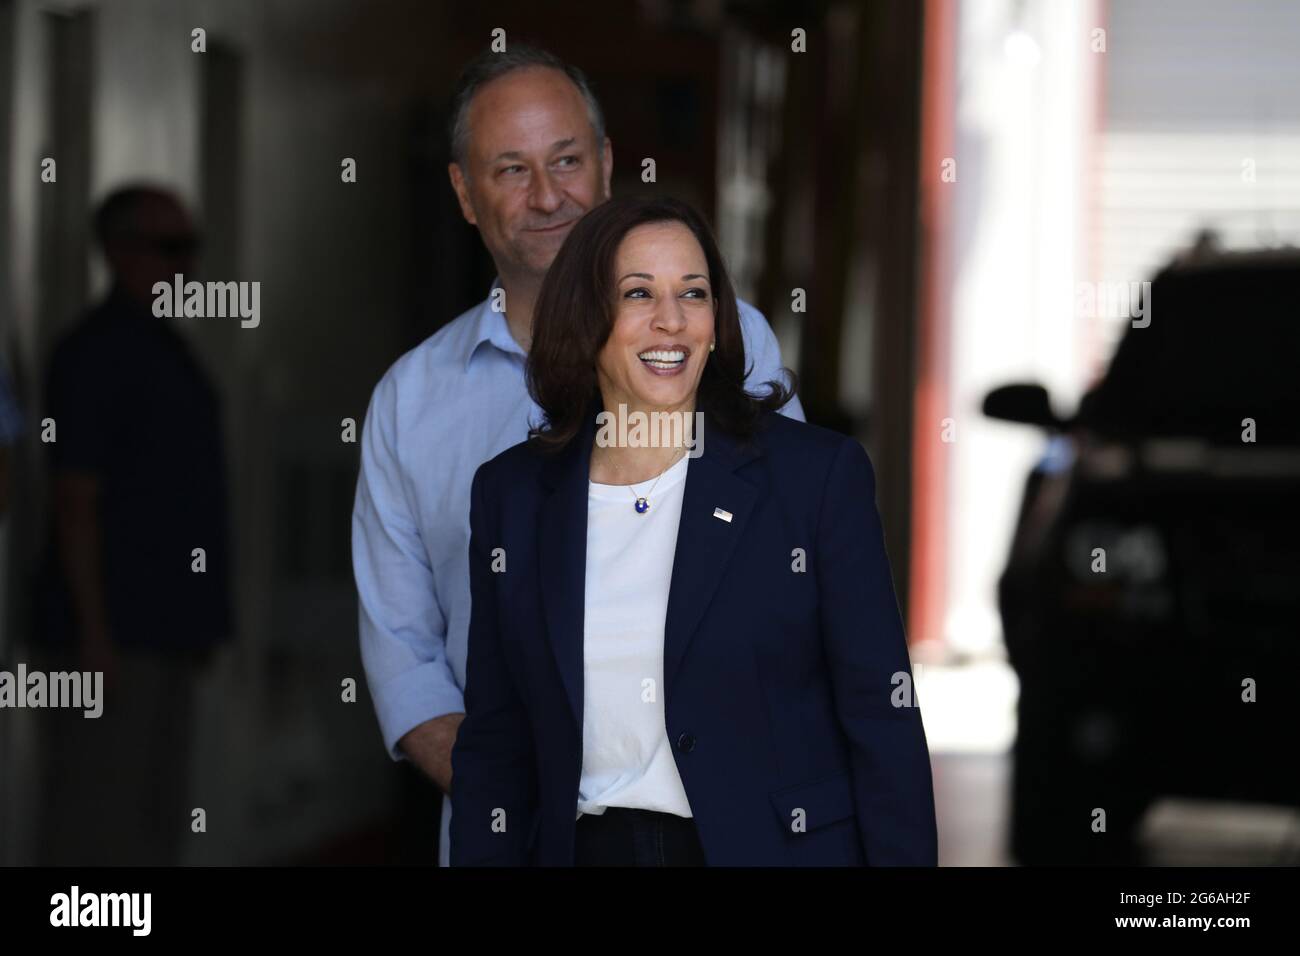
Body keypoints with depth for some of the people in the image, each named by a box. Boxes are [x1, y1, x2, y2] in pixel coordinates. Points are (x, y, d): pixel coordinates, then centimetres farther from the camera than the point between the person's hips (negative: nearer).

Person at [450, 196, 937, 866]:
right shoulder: (511, 495, 3)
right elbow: (494, 741, 7)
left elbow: (881, 720, -7)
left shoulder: (819, 475, -6)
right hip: (584, 847, 3)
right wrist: (483, 855, -2)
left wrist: (901, 854, -12)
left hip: (775, 845, -2)